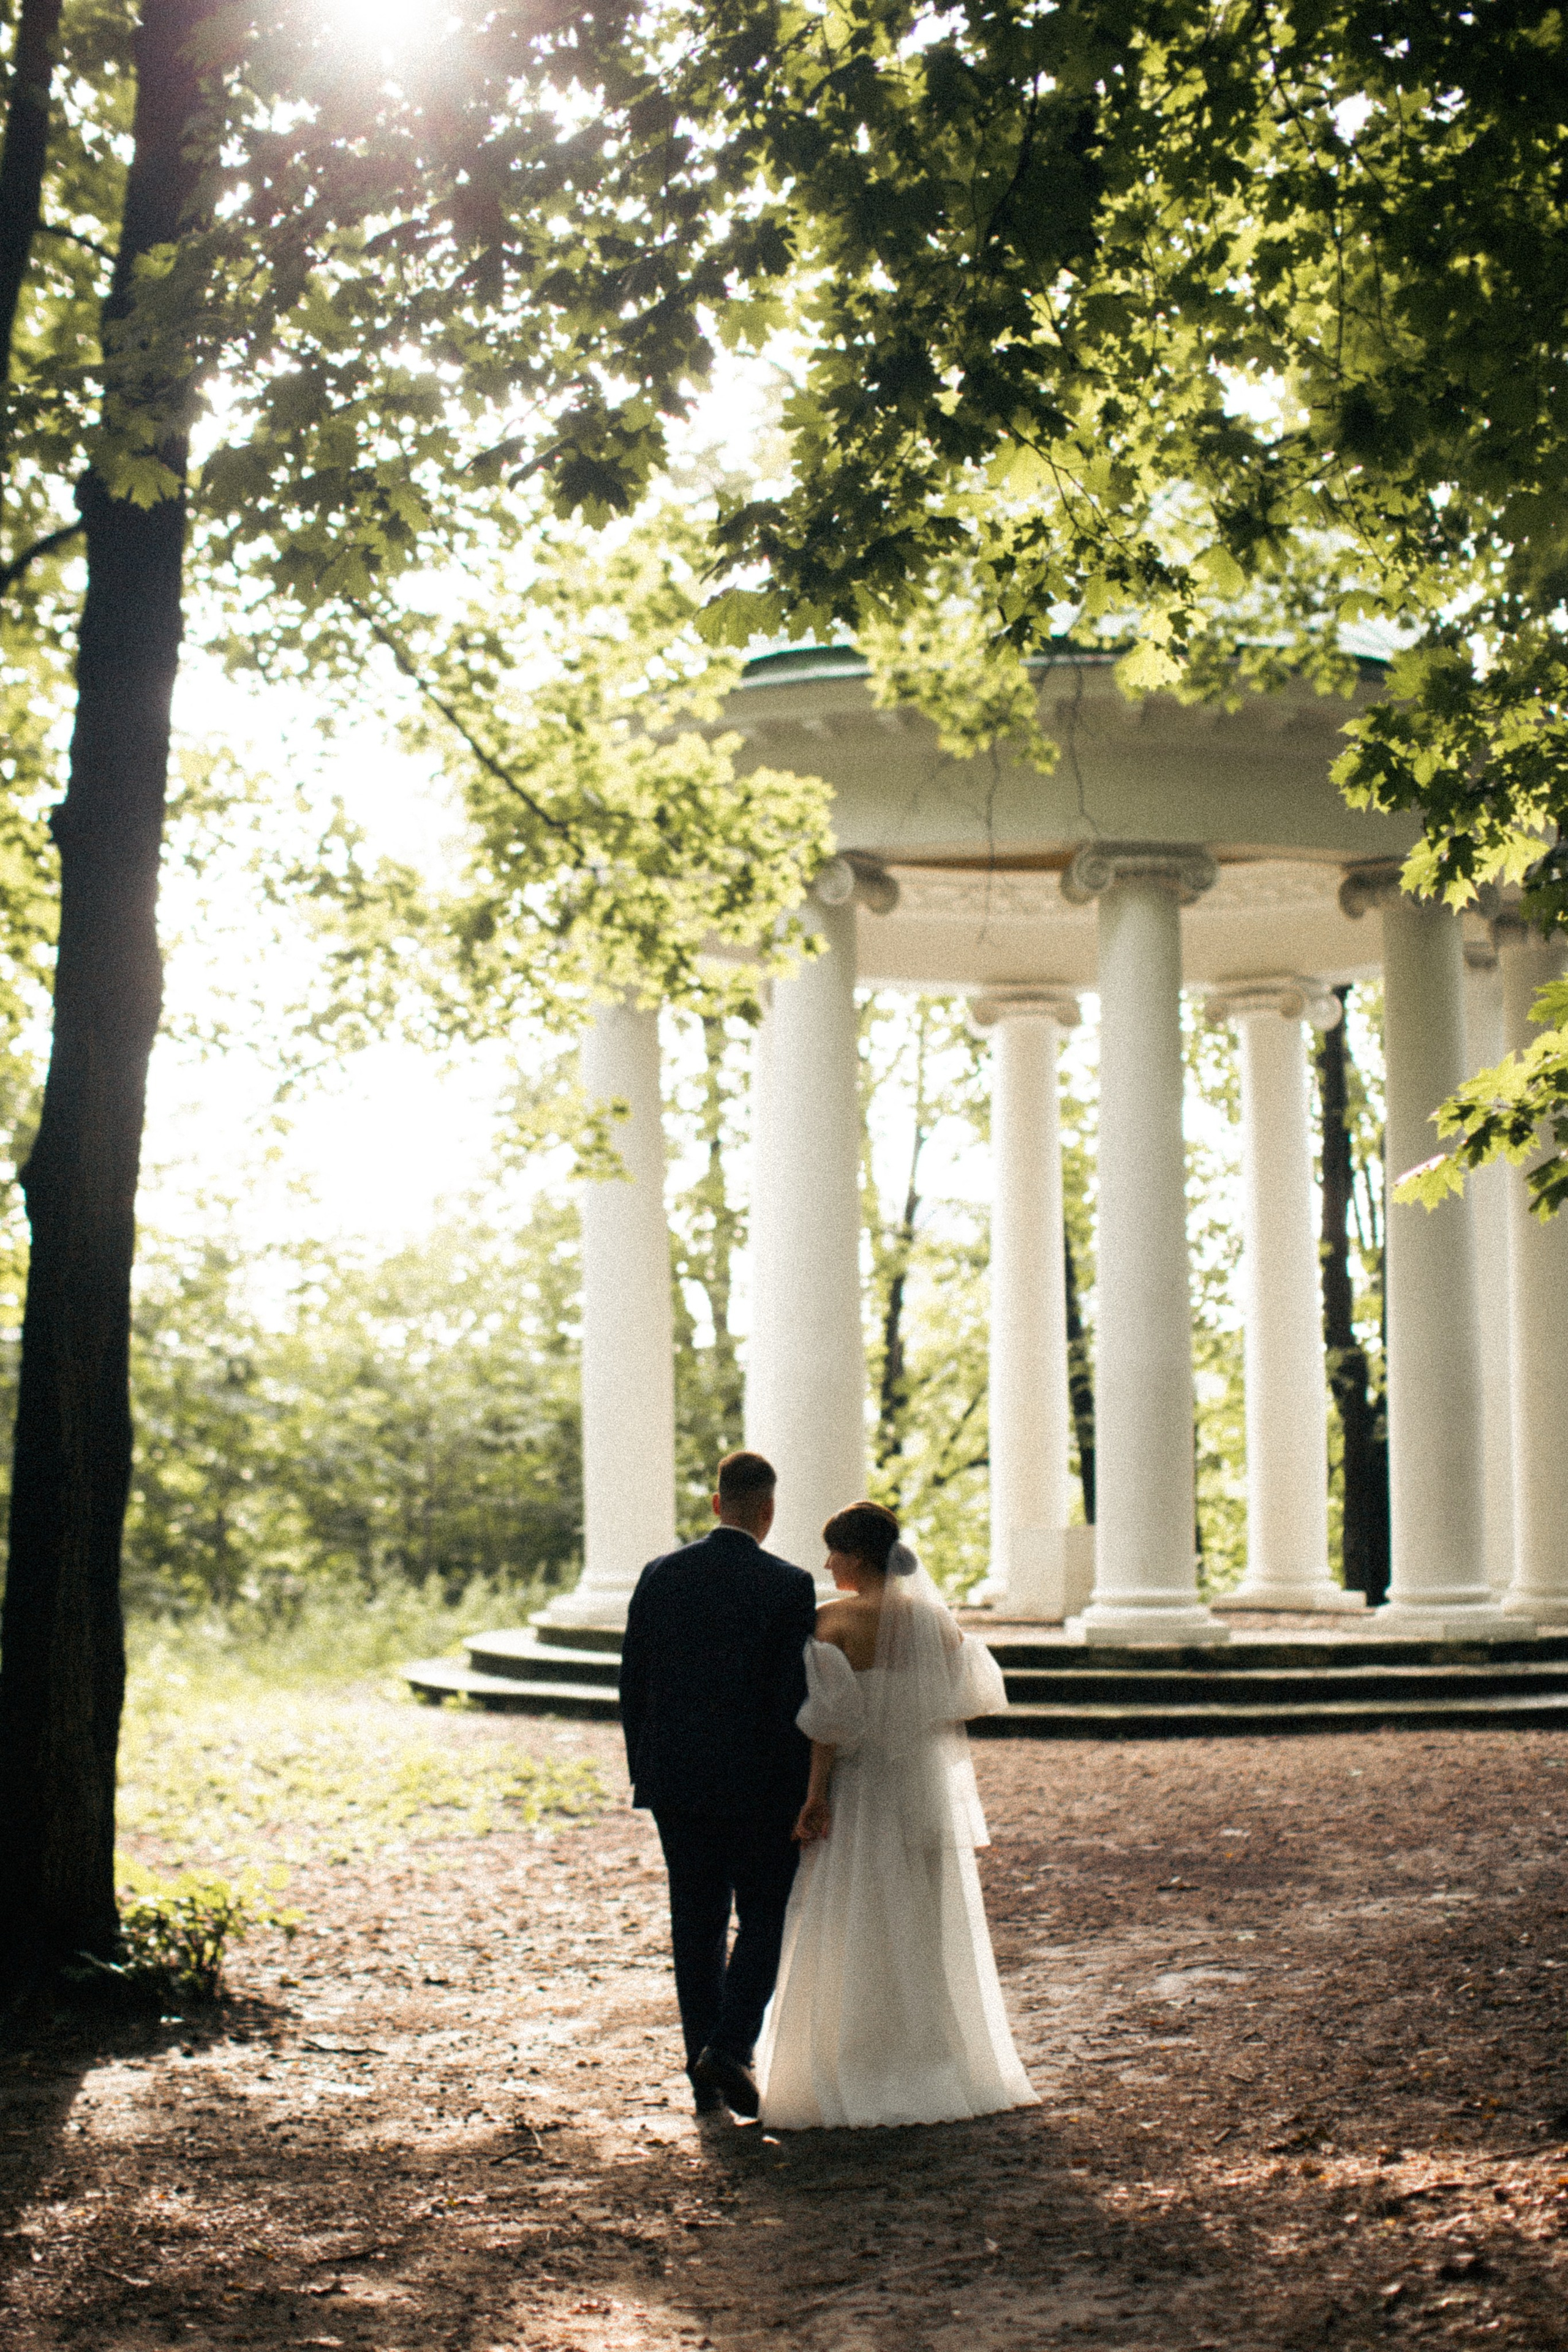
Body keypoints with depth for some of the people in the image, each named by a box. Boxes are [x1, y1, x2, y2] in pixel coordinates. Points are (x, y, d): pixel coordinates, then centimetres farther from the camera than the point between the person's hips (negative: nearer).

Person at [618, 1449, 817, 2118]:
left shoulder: (659, 1576, 1)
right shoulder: (788, 1586, -10)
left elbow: (632, 1685, 4)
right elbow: (796, 1699, -12)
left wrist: (644, 1775, 13)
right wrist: (804, 1798, -5)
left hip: (677, 1785, 3)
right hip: (759, 1786, -3)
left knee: (697, 1926, 11)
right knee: (763, 1918, 11)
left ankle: (706, 2079, 14)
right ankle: (731, 2046, -7)